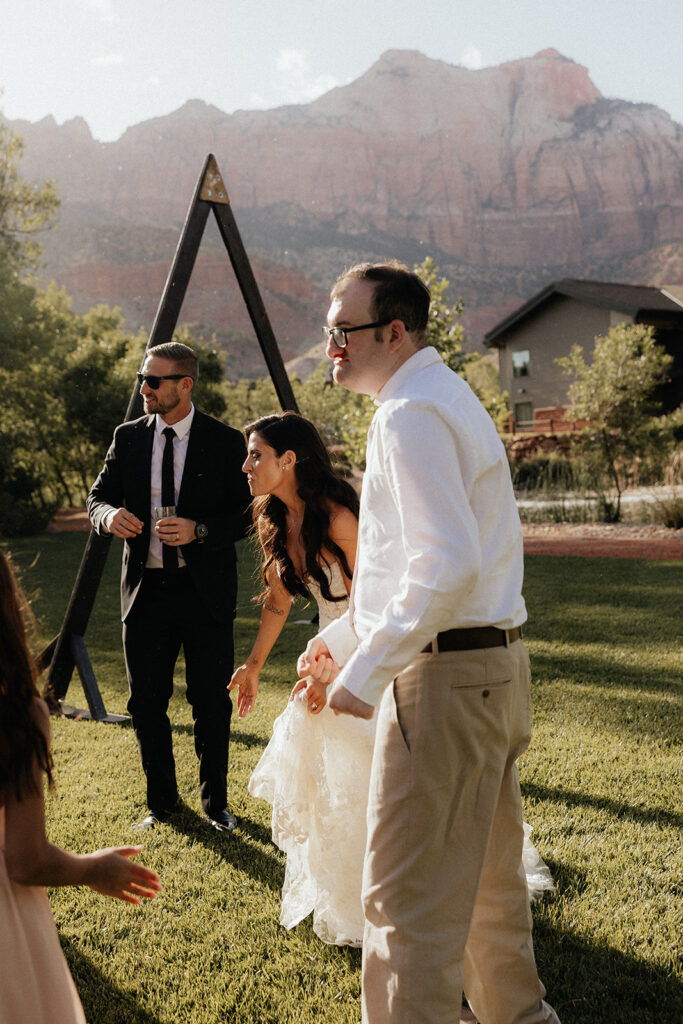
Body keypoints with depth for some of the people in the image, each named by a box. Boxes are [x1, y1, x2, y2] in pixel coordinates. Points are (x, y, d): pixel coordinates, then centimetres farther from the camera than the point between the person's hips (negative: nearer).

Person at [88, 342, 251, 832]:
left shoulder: (225, 442, -4)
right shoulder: (129, 437, 6)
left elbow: (246, 514, -4)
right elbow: (98, 495, 9)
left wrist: (200, 530, -21)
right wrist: (109, 515, -15)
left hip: (205, 591, -3)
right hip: (146, 590, 3)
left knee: (212, 703, 5)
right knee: (146, 703, 10)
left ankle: (216, 802, 25)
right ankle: (161, 801, 29)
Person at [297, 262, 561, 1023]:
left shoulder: (411, 416, -15)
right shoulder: (446, 396, 17)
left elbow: (448, 568, -27)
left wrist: (367, 670, -22)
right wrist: (344, 636, 23)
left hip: (442, 674, -11)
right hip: (494, 667, 11)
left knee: (409, 896, -4)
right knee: (488, 875, 24)